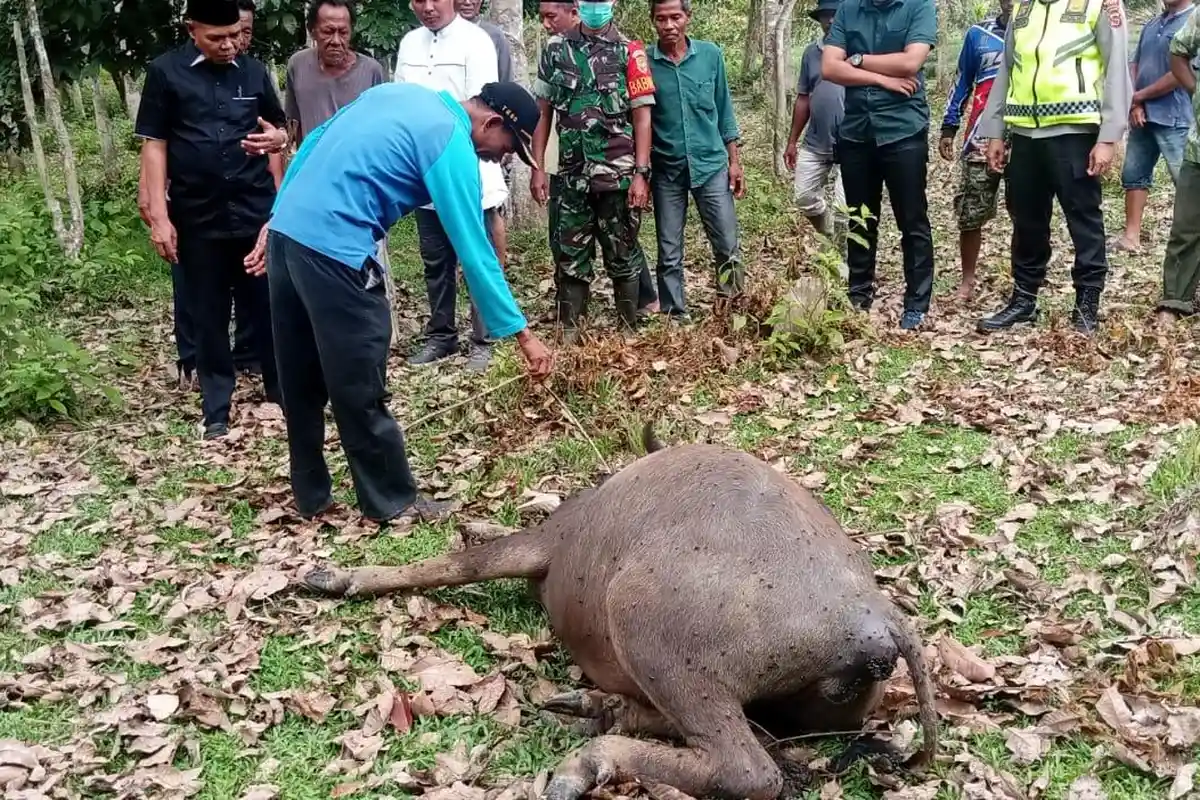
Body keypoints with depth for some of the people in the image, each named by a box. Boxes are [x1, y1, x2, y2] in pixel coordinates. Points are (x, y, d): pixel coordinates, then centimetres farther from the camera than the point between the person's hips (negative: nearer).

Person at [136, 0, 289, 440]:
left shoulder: (254, 71, 5)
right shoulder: (165, 72, -2)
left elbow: (280, 129, 18)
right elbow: (154, 145, -2)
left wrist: (276, 138, -3)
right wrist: (158, 216, -7)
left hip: (258, 210, 2)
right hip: (198, 217, -1)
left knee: (271, 304, 7)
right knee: (208, 316, 7)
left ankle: (282, 391, 22)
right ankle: (216, 410, 18)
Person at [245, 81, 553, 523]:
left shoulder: (398, 92, 17)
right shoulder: (452, 144, -8)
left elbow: (311, 144, 19)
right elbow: (473, 249, -11)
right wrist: (521, 333, -7)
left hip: (286, 232, 9)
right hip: (332, 251, -9)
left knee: (302, 381, 17)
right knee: (361, 390, 4)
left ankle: (311, 494, 30)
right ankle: (392, 501, 18)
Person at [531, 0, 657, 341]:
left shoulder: (629, 51, 0)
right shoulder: (555, 49, 6)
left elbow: (642, 116, -3)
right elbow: (542, 111, 8)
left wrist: (641, 173, -10)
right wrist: (537, 168, 2)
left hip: (619, 176, -2)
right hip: (573, 176, 2)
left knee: (623, 255, 6)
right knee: (570, 257, 7)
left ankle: (631, 331, 16)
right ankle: (568, 334, 15)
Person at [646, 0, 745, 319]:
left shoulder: (711, 54, -1)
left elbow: (724, 110, 8)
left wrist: (734, 161, 5)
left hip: (711, 164, 1)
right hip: (666, 170, 0)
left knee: (728, 249, 1)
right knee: (669, 256, 5)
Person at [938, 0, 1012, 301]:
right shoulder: (978, 34, 10)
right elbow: (962, 83, 13)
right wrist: (949, 128, 8)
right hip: (982, 138, 1)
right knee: (970, 212, 0)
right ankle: (967, 279, 14)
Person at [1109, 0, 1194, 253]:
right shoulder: (1151, 25, 14)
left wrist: (1140, 96, -8)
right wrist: (1134, 104, -3)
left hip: (1174, 118, -8)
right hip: (1143, 116, 8)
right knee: (1133, 175, 11)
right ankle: (1131, 236, 19)